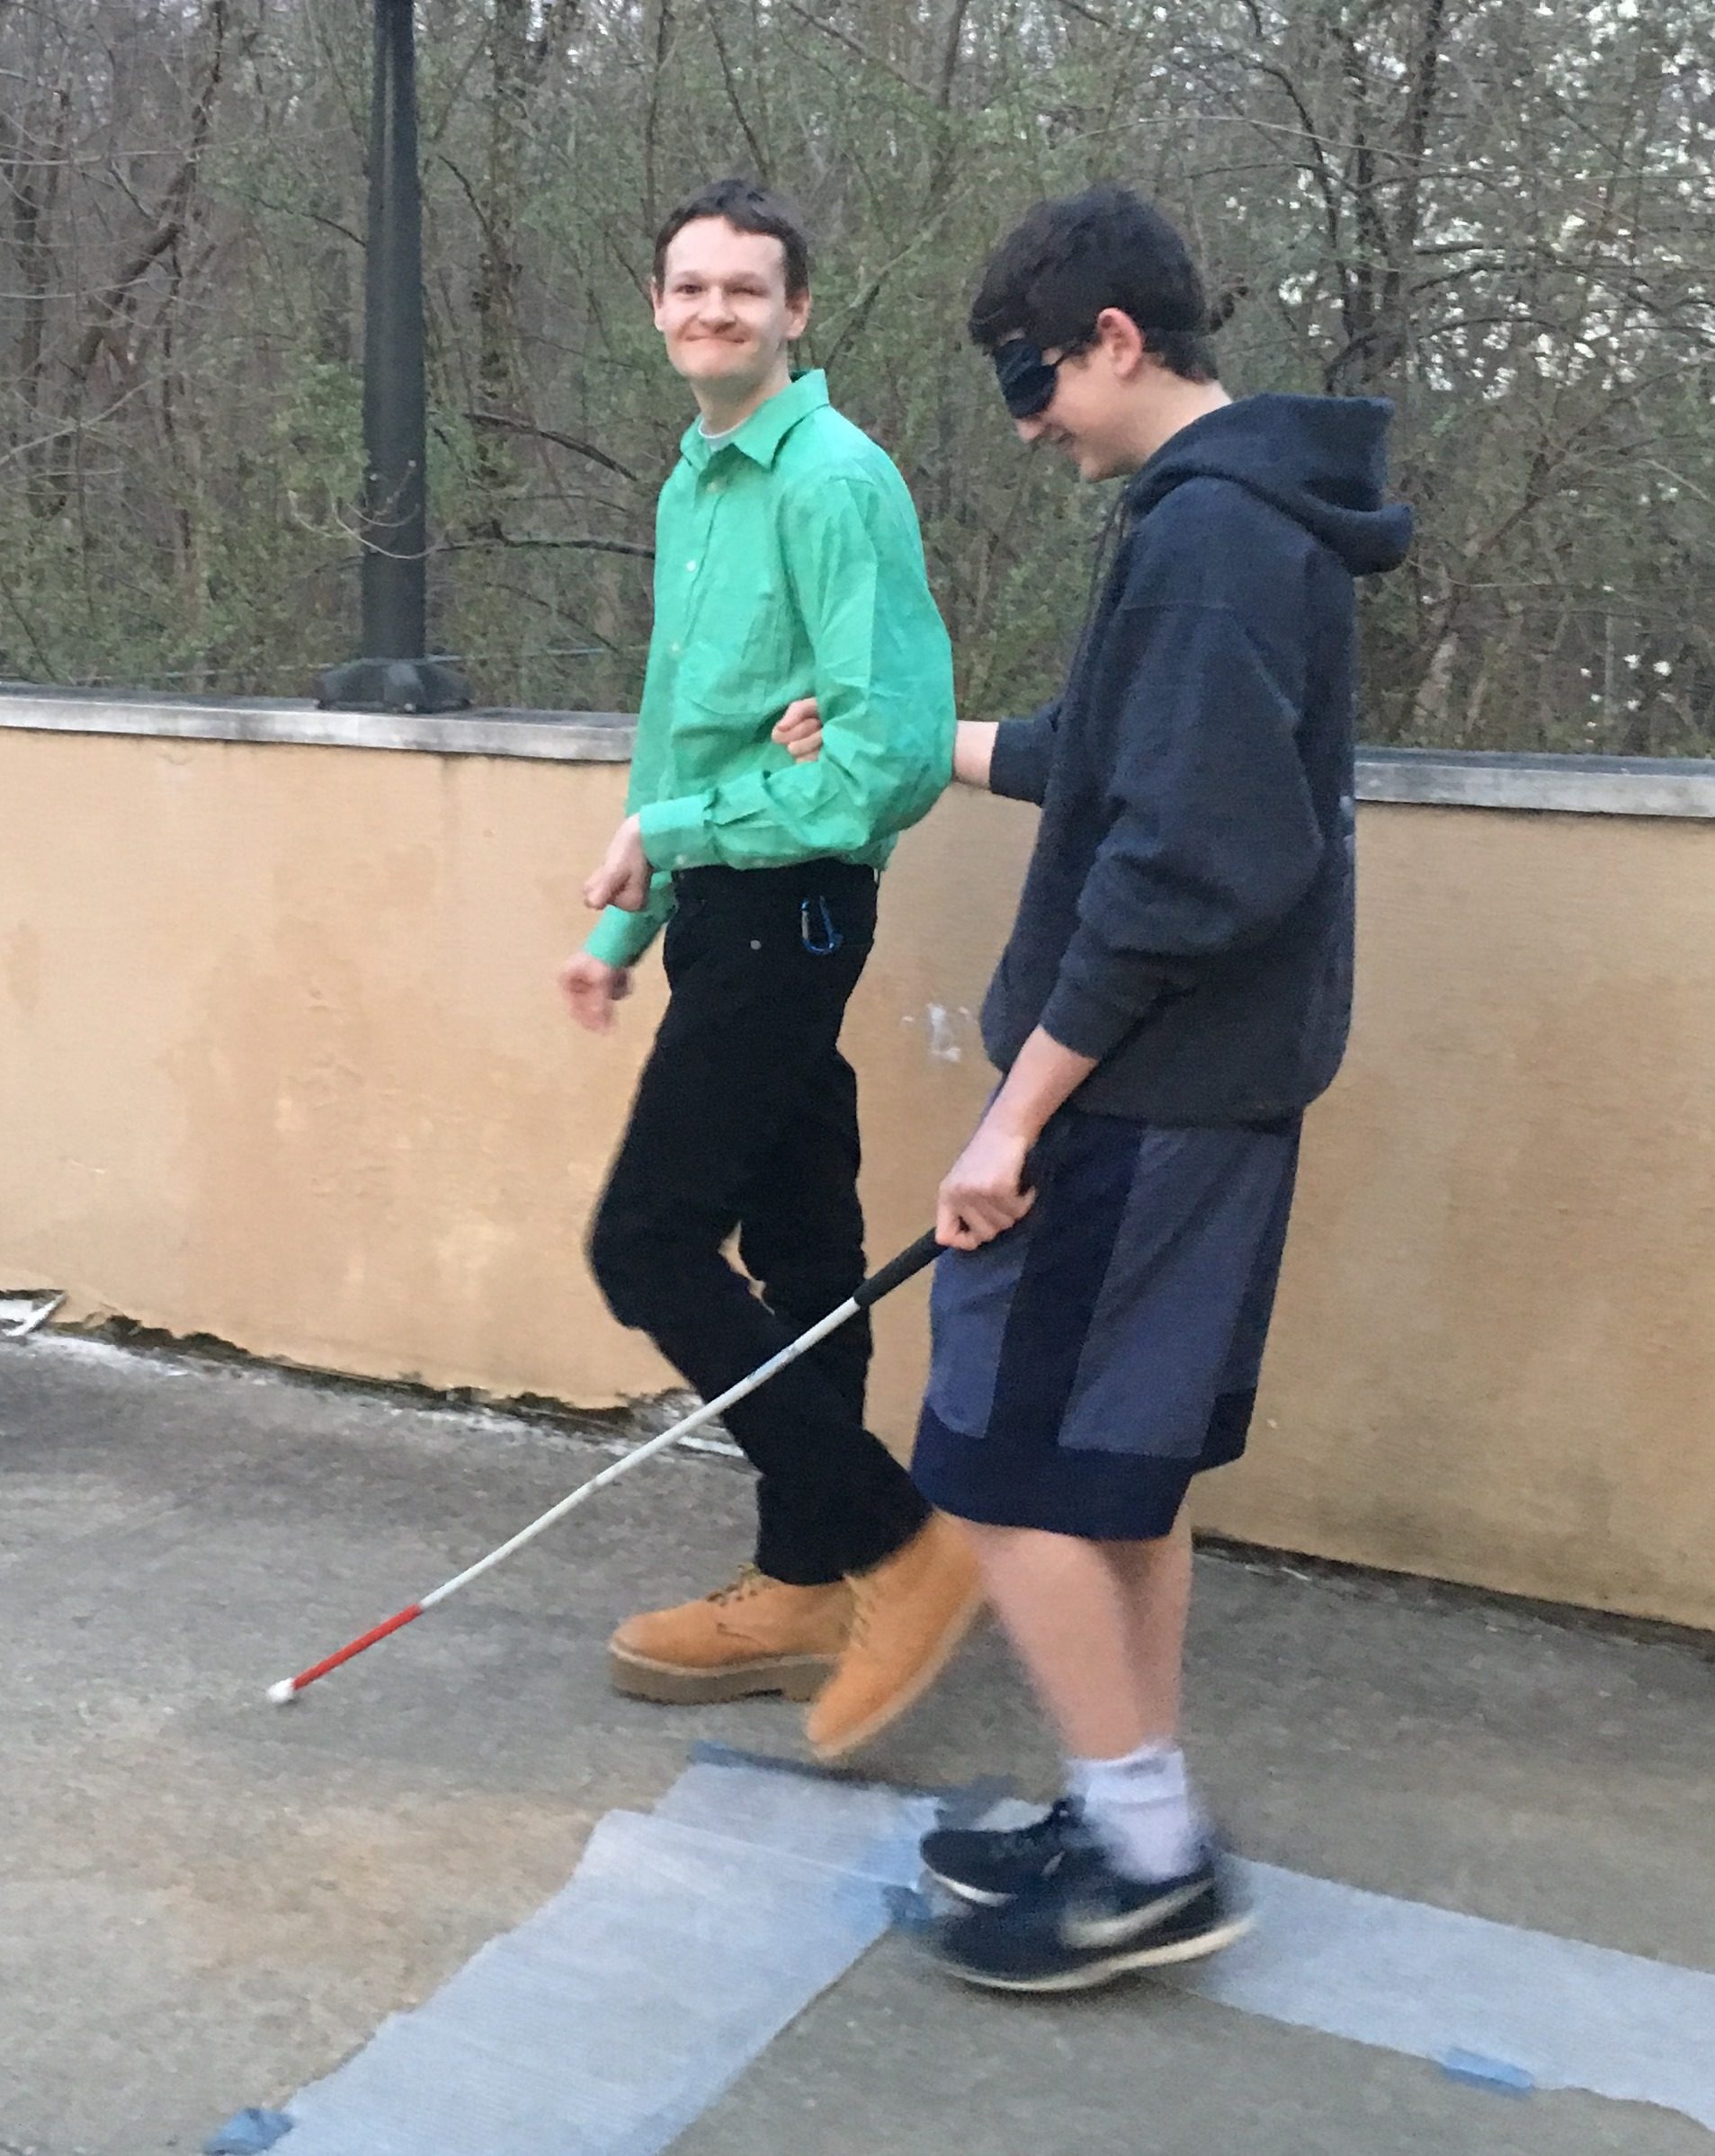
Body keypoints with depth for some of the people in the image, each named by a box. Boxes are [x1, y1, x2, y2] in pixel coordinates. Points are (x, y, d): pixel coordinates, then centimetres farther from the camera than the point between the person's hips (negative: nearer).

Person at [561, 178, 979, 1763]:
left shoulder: (835, 480, -14)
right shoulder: (694, 485, 15)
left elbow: (899, 746, -22)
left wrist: (672, 827, -15)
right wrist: (625, 924, 21)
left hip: (788, 908, -9)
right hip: (731, 914, 9)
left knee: (651, 1244, -8)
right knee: (795, 1255, 13)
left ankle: (897, 1545, 0)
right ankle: (803, 1592, 24)